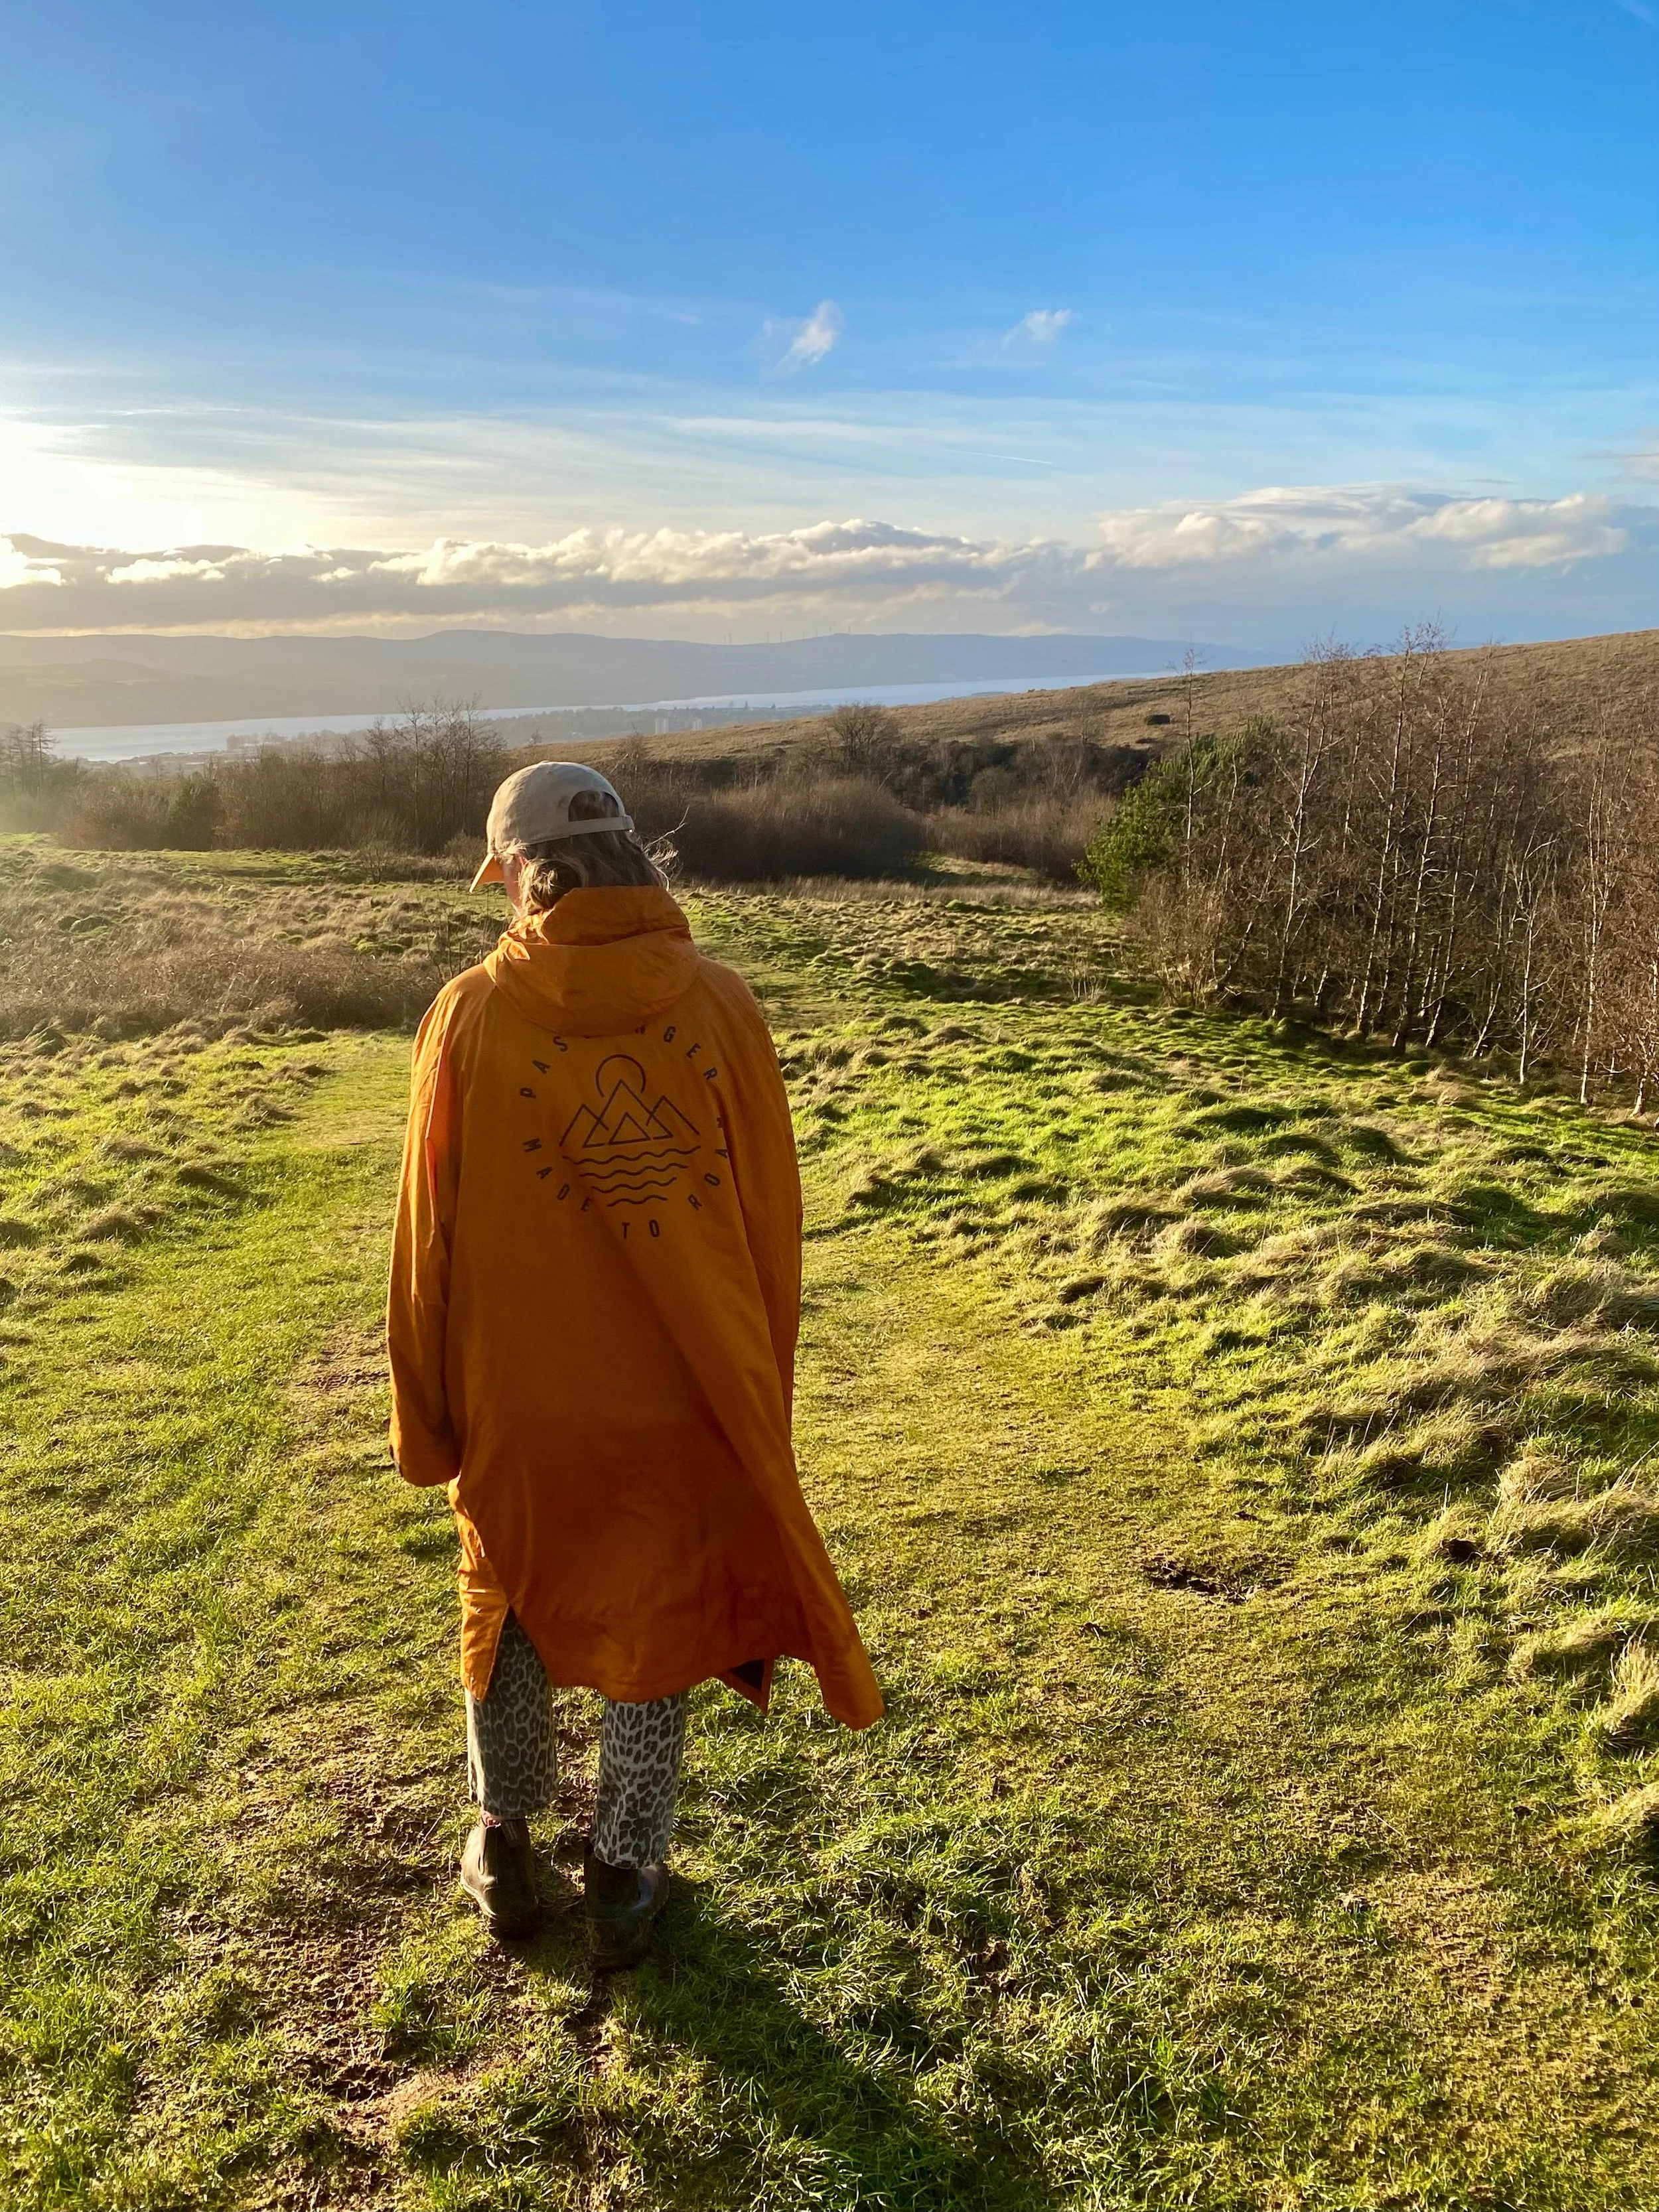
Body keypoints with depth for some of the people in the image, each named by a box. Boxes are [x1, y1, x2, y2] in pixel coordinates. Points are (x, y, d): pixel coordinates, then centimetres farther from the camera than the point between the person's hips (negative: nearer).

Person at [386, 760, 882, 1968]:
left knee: (514, 1606, 23)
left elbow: (431, 1234, -6)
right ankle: (626, 1874, 30)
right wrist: (759, 1391, 8)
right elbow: (771, 1222, -5)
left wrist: (430, 1417, 7)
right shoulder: (719, 1005, -11)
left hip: (519, 1396, 1)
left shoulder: (472, 1013, -12)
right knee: (659, 1623, 18)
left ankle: (506, 1844, 39)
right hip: (677, 1397, 0)